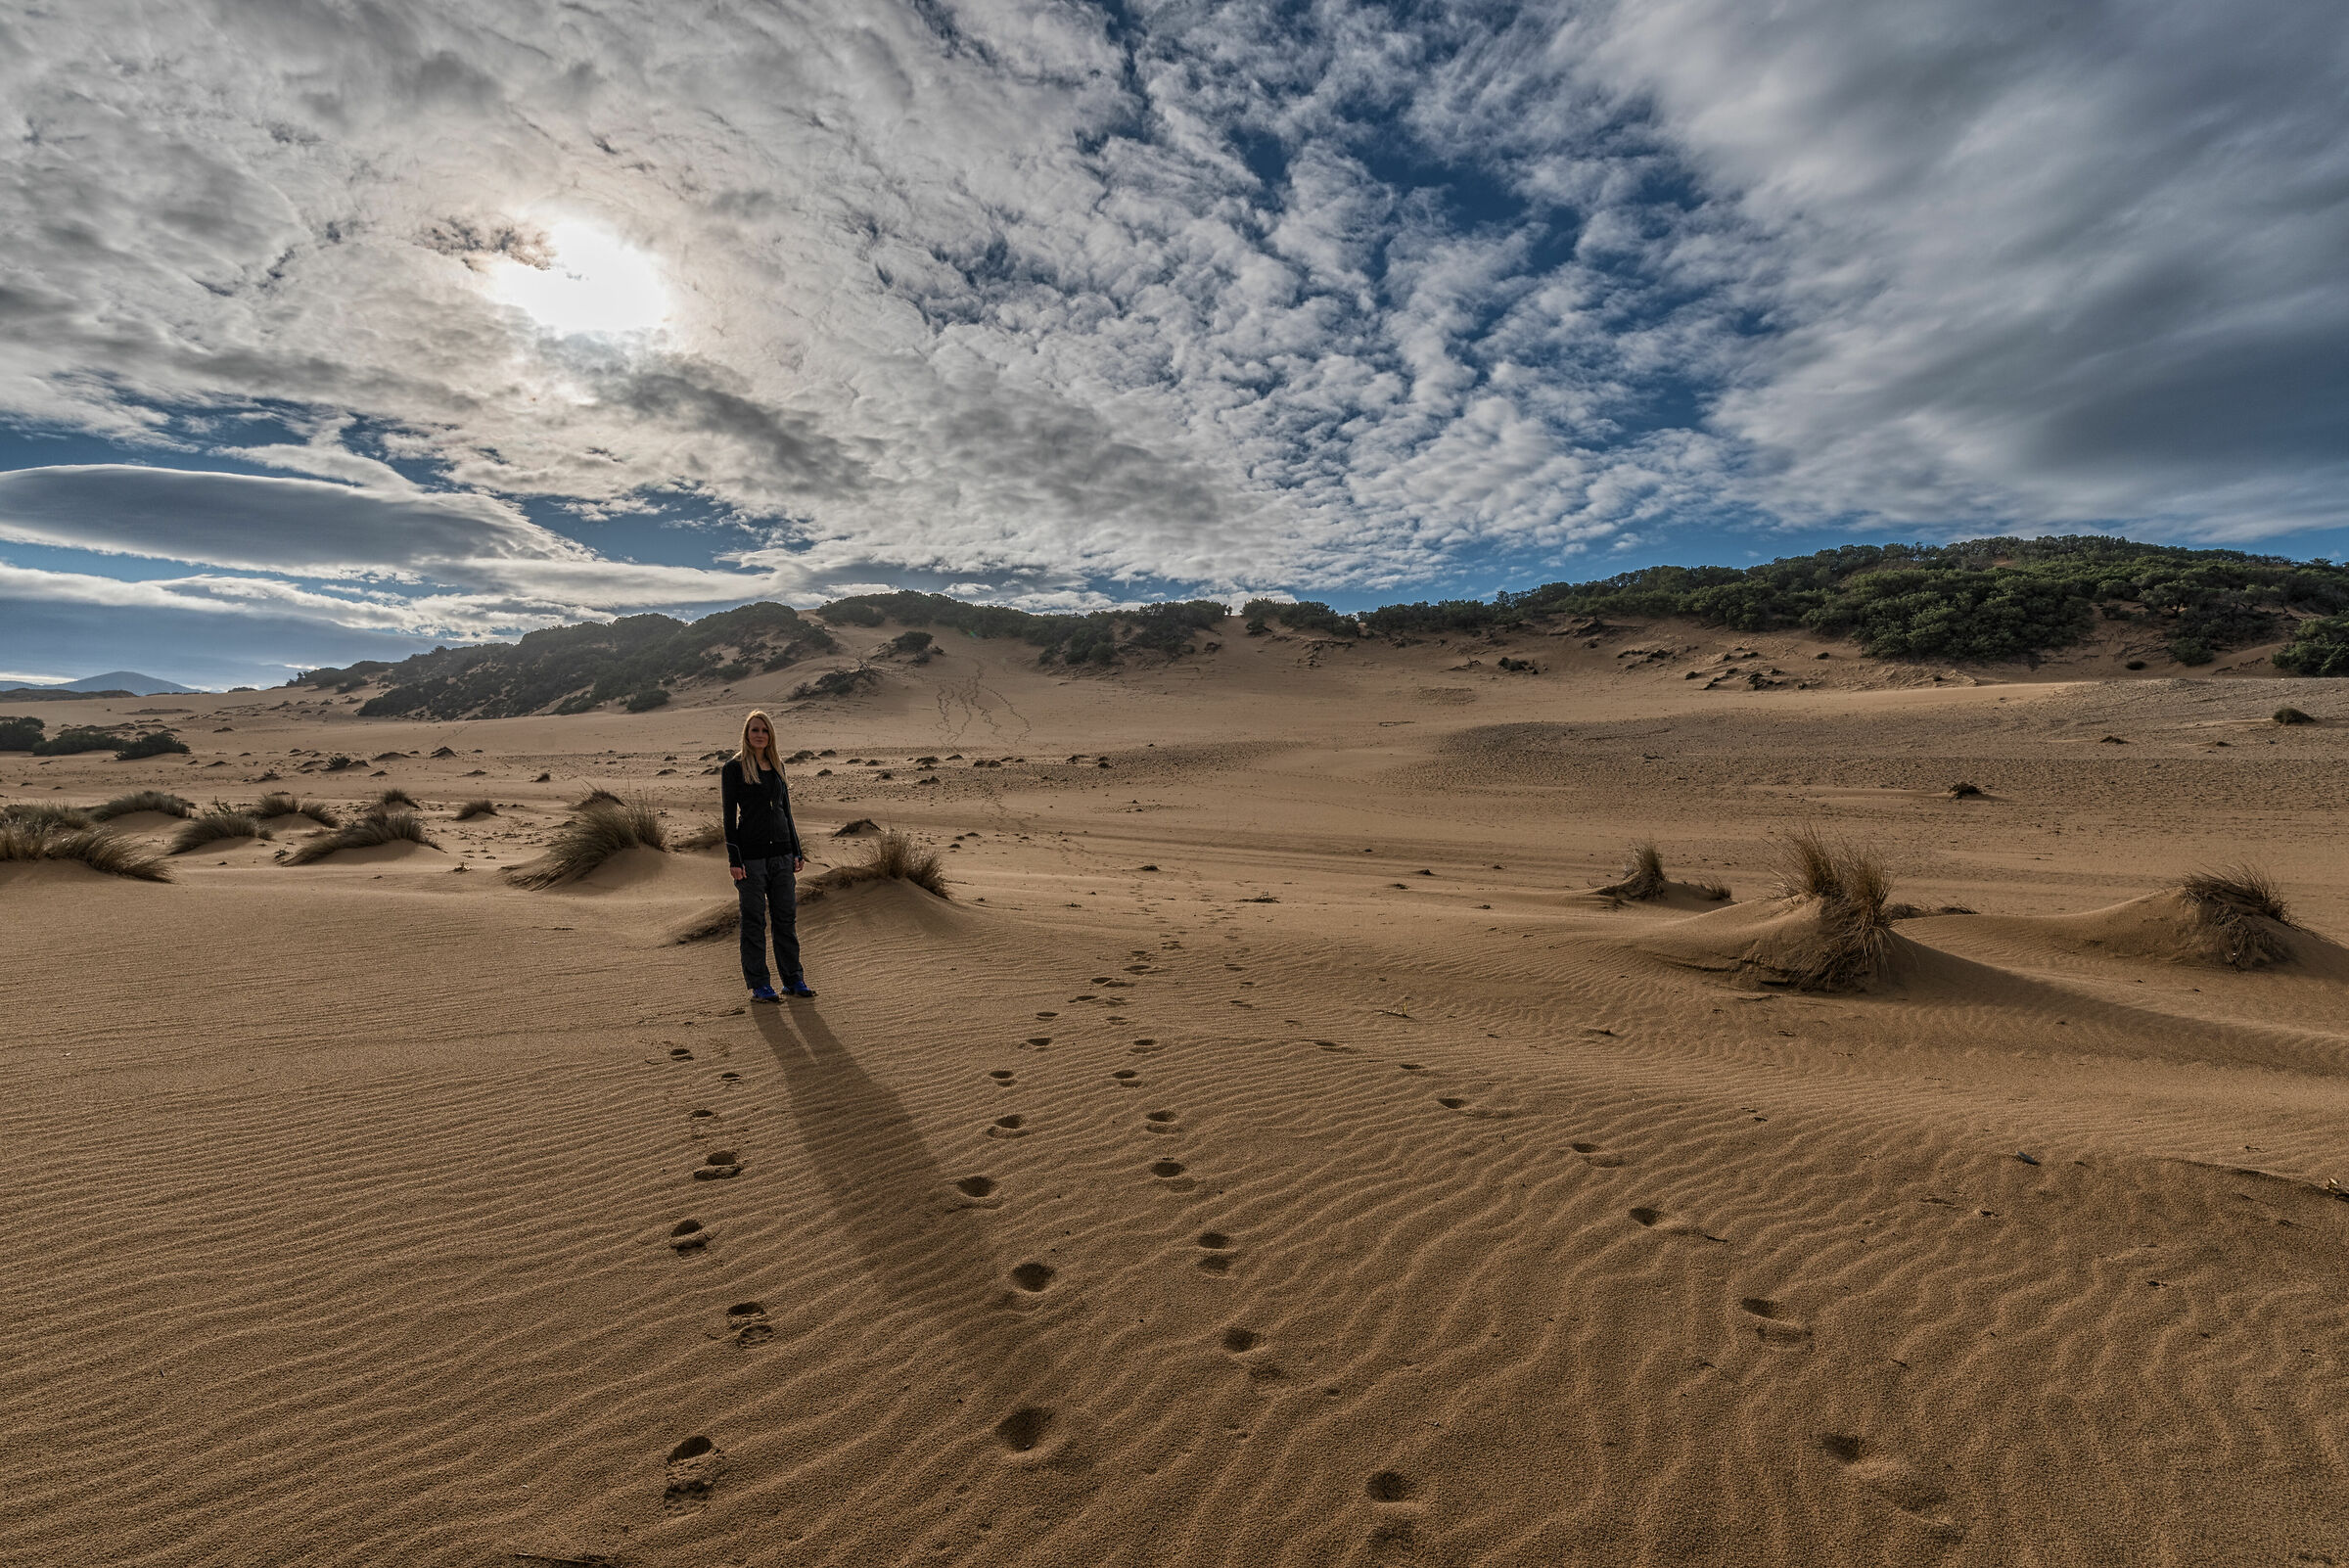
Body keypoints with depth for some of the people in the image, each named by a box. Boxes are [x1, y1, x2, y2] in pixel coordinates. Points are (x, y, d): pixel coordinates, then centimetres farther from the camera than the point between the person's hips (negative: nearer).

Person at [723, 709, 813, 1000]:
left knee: (786, 917, 9)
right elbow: (729, 816, -5)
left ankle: (793, 979, 17)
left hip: (782, 853, 5)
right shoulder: (734, 768, -3)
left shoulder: (777, 766, 13)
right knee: (754, 921, 3)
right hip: (751, 854, -5)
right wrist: (734, 859, -11)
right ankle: (758, 985, 11)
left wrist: (797, 851, 13)